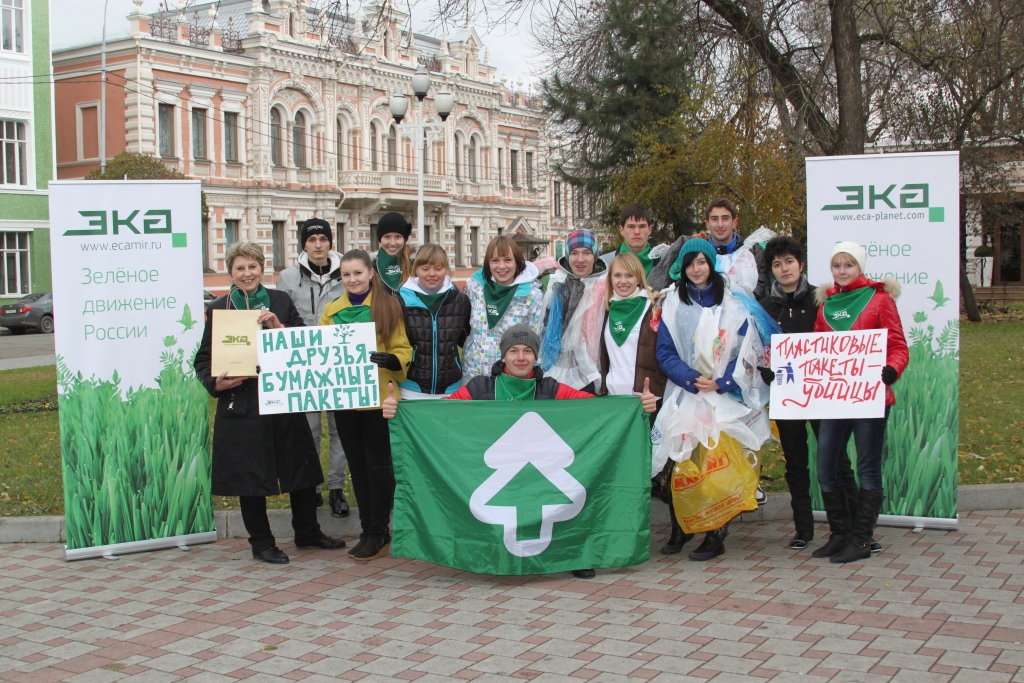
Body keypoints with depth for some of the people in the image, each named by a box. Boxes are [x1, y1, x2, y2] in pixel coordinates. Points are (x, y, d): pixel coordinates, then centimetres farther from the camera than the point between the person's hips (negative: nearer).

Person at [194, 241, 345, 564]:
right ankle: (261, 543, 20)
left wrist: (279, 328, -13)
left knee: (301, 467, 9)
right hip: (241, 405, -2)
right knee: (250, 475, 4)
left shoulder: (281, 302, 8)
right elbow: (203, 359, 3)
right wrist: (217, 382, -15)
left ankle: (308, 532, 28)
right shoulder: (218, 309, 2)